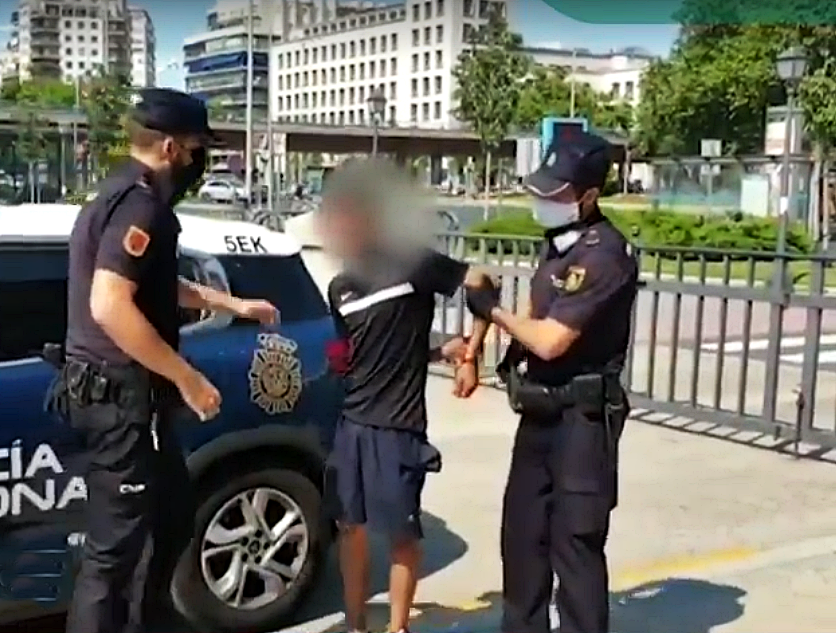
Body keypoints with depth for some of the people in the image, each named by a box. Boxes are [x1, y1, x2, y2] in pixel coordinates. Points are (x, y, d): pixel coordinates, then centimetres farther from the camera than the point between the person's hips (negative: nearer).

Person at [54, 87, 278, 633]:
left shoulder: (122, 195, 16)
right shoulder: (141, 203, -17)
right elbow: (110, 305, -29)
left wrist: (235, 304, 36)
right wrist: (187, 377, -23)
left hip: (114, 389, 11)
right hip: (123, 393, -11)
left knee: (172, 515, 22)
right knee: (116, 544, -3)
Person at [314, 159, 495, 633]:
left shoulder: (414, 264, -8)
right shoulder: (340, 288, 8)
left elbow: (482, 285, -4)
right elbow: (353, 352, 11)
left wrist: (471, 355, -7)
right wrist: (438, 351, -1)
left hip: (400, 426, -5)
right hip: (350, 423, 6)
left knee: (402, 532, 4)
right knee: (352, 525, 12)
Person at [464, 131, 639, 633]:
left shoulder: (604, 255, -19)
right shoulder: (559, 245, 11)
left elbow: (551, 340, -23)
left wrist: (493, 310, -10)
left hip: (582, 419, -9)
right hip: (541, 414, 9)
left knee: (575, 543, -3)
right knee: (523, 532, 16)